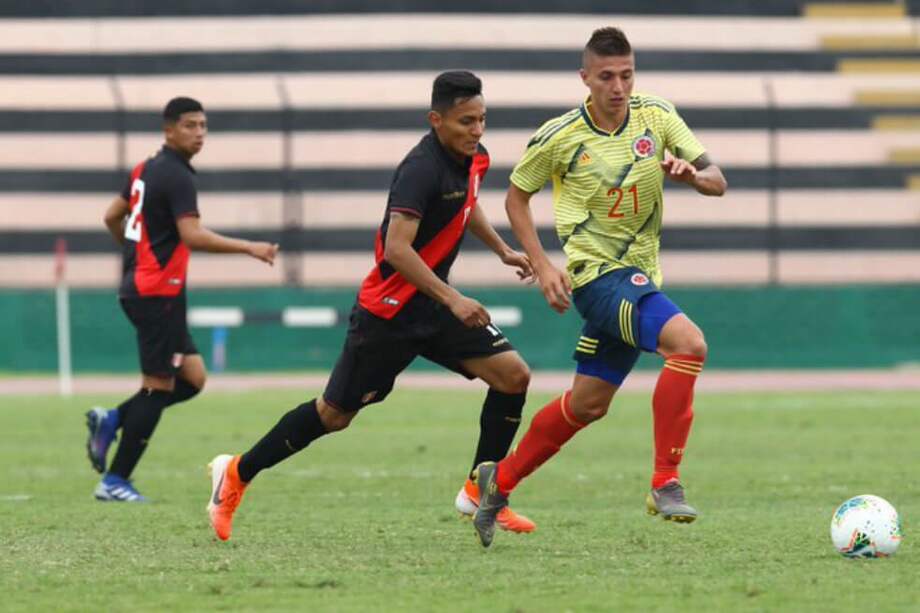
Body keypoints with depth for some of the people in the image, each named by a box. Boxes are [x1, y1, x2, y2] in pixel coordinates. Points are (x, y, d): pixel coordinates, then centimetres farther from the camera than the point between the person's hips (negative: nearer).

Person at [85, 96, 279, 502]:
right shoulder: (177, 177, -15)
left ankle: (112, 420, 6)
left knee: (192, 378, 11)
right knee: (159, 386, -5)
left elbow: (112, 217, 23)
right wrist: (249, 248, -25)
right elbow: (193, 236, -26)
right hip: (157, 292, -9)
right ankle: (115, 481, -3)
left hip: (139, 285, 9)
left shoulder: (146, 169, 14)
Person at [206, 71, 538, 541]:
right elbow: (397, 249, -33)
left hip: (432, 303, 8)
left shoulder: (473, 158, 2)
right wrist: (453, 300, -35)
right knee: (335, 415, 1)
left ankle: (481, 493, 5)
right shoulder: (422, 169, -25)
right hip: (390, 307, -8)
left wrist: (502, 250, 26)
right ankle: (236, 474, 20)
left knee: (513, 375, -6)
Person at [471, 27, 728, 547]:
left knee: (588, 404, 15)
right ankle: (666, 483, -25)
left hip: (639, 277, 6)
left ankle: (500, 480, 33)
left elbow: (718, 182, 0)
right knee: (689, 342, -28)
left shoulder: (657, 116, -1)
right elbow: (517, 196, 4)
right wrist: (542, 265, -7)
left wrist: (693, 173, -23)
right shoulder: (559, 137, -11)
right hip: (597, 274, -6)